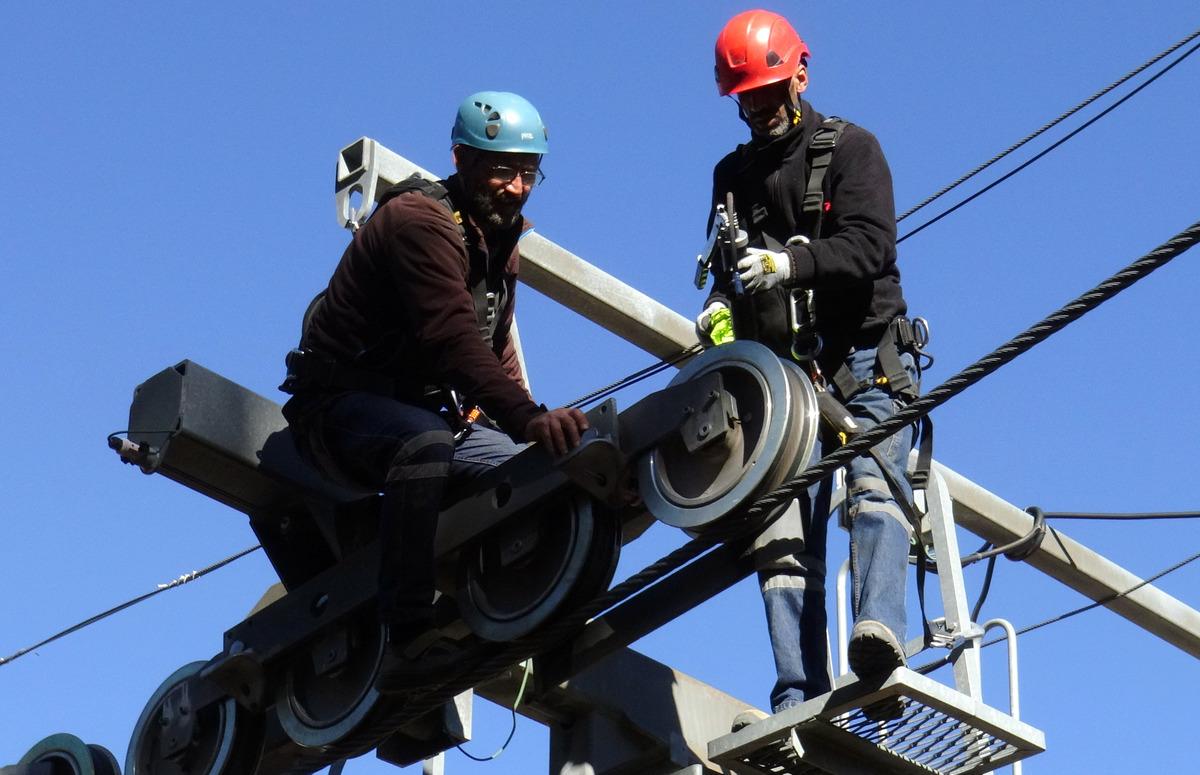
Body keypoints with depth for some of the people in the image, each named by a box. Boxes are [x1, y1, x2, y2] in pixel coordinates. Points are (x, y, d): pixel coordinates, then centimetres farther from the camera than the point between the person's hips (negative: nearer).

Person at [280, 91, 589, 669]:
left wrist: (537, 424, 0)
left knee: (545, 471, -6)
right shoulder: (421, 220, -18)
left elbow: (496, 352, 19)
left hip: (427, 413, 9)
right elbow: (453, 338, -33)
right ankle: (407, 628, -45)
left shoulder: (498, 243, 14)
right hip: (345, 404, -9)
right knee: (425, 442, -40)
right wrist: (528, 419, -45)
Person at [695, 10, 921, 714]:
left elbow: (869, 247, -13)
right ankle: (800, 698, -11)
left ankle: (879, 628, -46)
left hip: (864, 359, -4)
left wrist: (791, 263, -30)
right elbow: (729, 270, 21)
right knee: (785, 537, -7)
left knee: (875, 485, -27)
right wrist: (720, 306, -3)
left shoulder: (851, 148, 2)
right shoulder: (733, 175, 18)